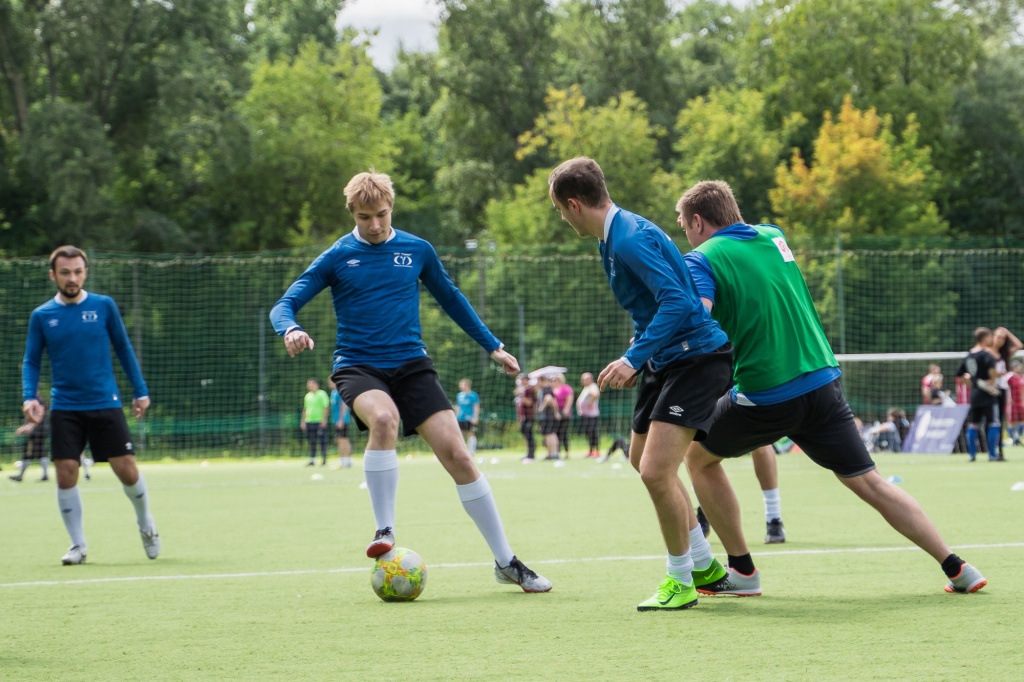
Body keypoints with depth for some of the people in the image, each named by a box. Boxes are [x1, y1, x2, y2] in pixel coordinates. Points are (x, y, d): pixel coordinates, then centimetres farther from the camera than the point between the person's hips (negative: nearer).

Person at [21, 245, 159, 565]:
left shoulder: (104, 306, 0)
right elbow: (31, 362, 6)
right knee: (65, 474, -6)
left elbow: (124, 349, 8)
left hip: (105, 404, -1)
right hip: (65, 409, 1)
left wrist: (141, 391, 7)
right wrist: (29, 397, -11)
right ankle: (78, 544, 9)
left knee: (127, 470, -2)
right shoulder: (42, 316, 1)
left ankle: (146, 524, 26)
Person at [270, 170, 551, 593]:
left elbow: (451, 299, 22)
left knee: (457, 455, -11)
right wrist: (291, 330, -26)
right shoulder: (336, 258, 1)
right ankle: (385, 533, -25)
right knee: (383, 417, -37)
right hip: (358, 367, -2)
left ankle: (506, 563, 1)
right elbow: (284, 305, -3)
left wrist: (493, 346, 22)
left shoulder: (417, 251, 8)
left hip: (411, 364, 2)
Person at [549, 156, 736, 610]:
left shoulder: (632, 238, -22)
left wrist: (634, 359, -33)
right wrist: (638, 358, 18)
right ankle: (704, 564, 36)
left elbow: (677, 302, -31)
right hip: (665, 359, 12)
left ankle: (680, 581, 0)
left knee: (656, 471, -18)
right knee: (642, 459, 22)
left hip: (696, 358, -12)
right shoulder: (613, 237, 10)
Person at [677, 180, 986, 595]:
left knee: (698, 455, 19)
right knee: (869, 482, 8)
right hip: (822, 382, 5)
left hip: (766, 398, -5)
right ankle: (955, 566, -1)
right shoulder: (773, 236, 14)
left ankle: (741, 570, 18)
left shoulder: (702, 260, -4)